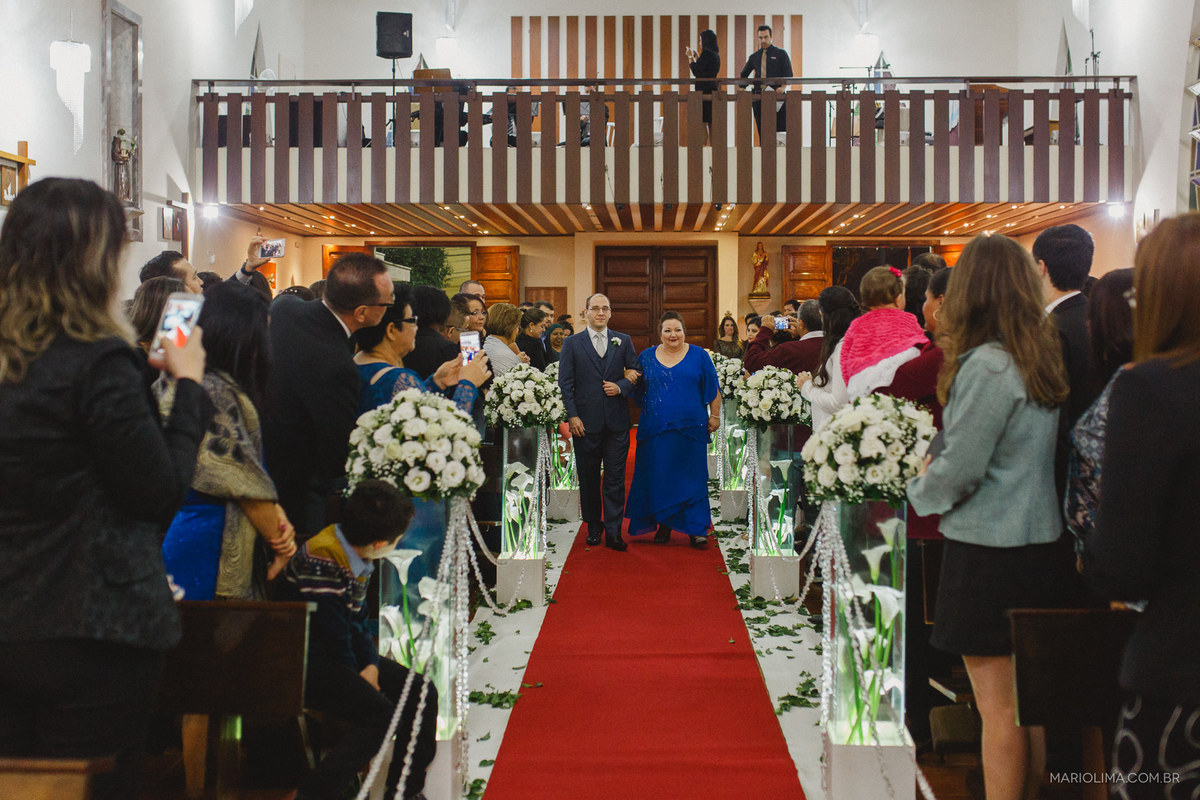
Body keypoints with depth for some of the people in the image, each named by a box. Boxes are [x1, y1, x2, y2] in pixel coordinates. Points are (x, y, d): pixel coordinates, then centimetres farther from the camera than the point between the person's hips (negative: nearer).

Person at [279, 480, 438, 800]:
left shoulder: (359, 558, 5)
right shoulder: (321, 562, -25)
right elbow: (332, 634, -21)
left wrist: (372, 666, -2)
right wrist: (359, 679, -9)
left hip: (342, 657, 10)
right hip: (306, 664, -10)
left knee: (421, 692, 2)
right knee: (379, 713, -27)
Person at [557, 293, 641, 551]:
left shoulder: (624, 341, 10)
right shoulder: (572, 343, 4)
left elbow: (636, 375, 10)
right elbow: (565, 383, 0)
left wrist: (620, 387, -10)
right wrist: (572, 416, -8)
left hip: (617, 421, 1)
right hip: (585, 422, -1)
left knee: (615, 478, 0)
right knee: (589, 478, 8)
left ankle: (613, 532, 4)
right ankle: (593, 527, 22)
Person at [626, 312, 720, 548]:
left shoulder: (699, 356, 4)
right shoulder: (646, 357, 9)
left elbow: (713, 390, 6)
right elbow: (637, 390, 16)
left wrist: (715, 416, 1)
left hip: (691, 428, -2)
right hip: (656, 428, 2)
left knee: (692, 476, -3)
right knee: (658, 476, 4)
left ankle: (696, 529, 1)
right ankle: (664, 525, 15)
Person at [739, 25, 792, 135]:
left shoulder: (781, 54, 7)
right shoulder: (754, 57, 17)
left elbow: (788, 74, 0)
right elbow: (744, 74, 24)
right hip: (758, 98, 4)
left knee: (780, 129, -7)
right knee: (761, 129, 2)